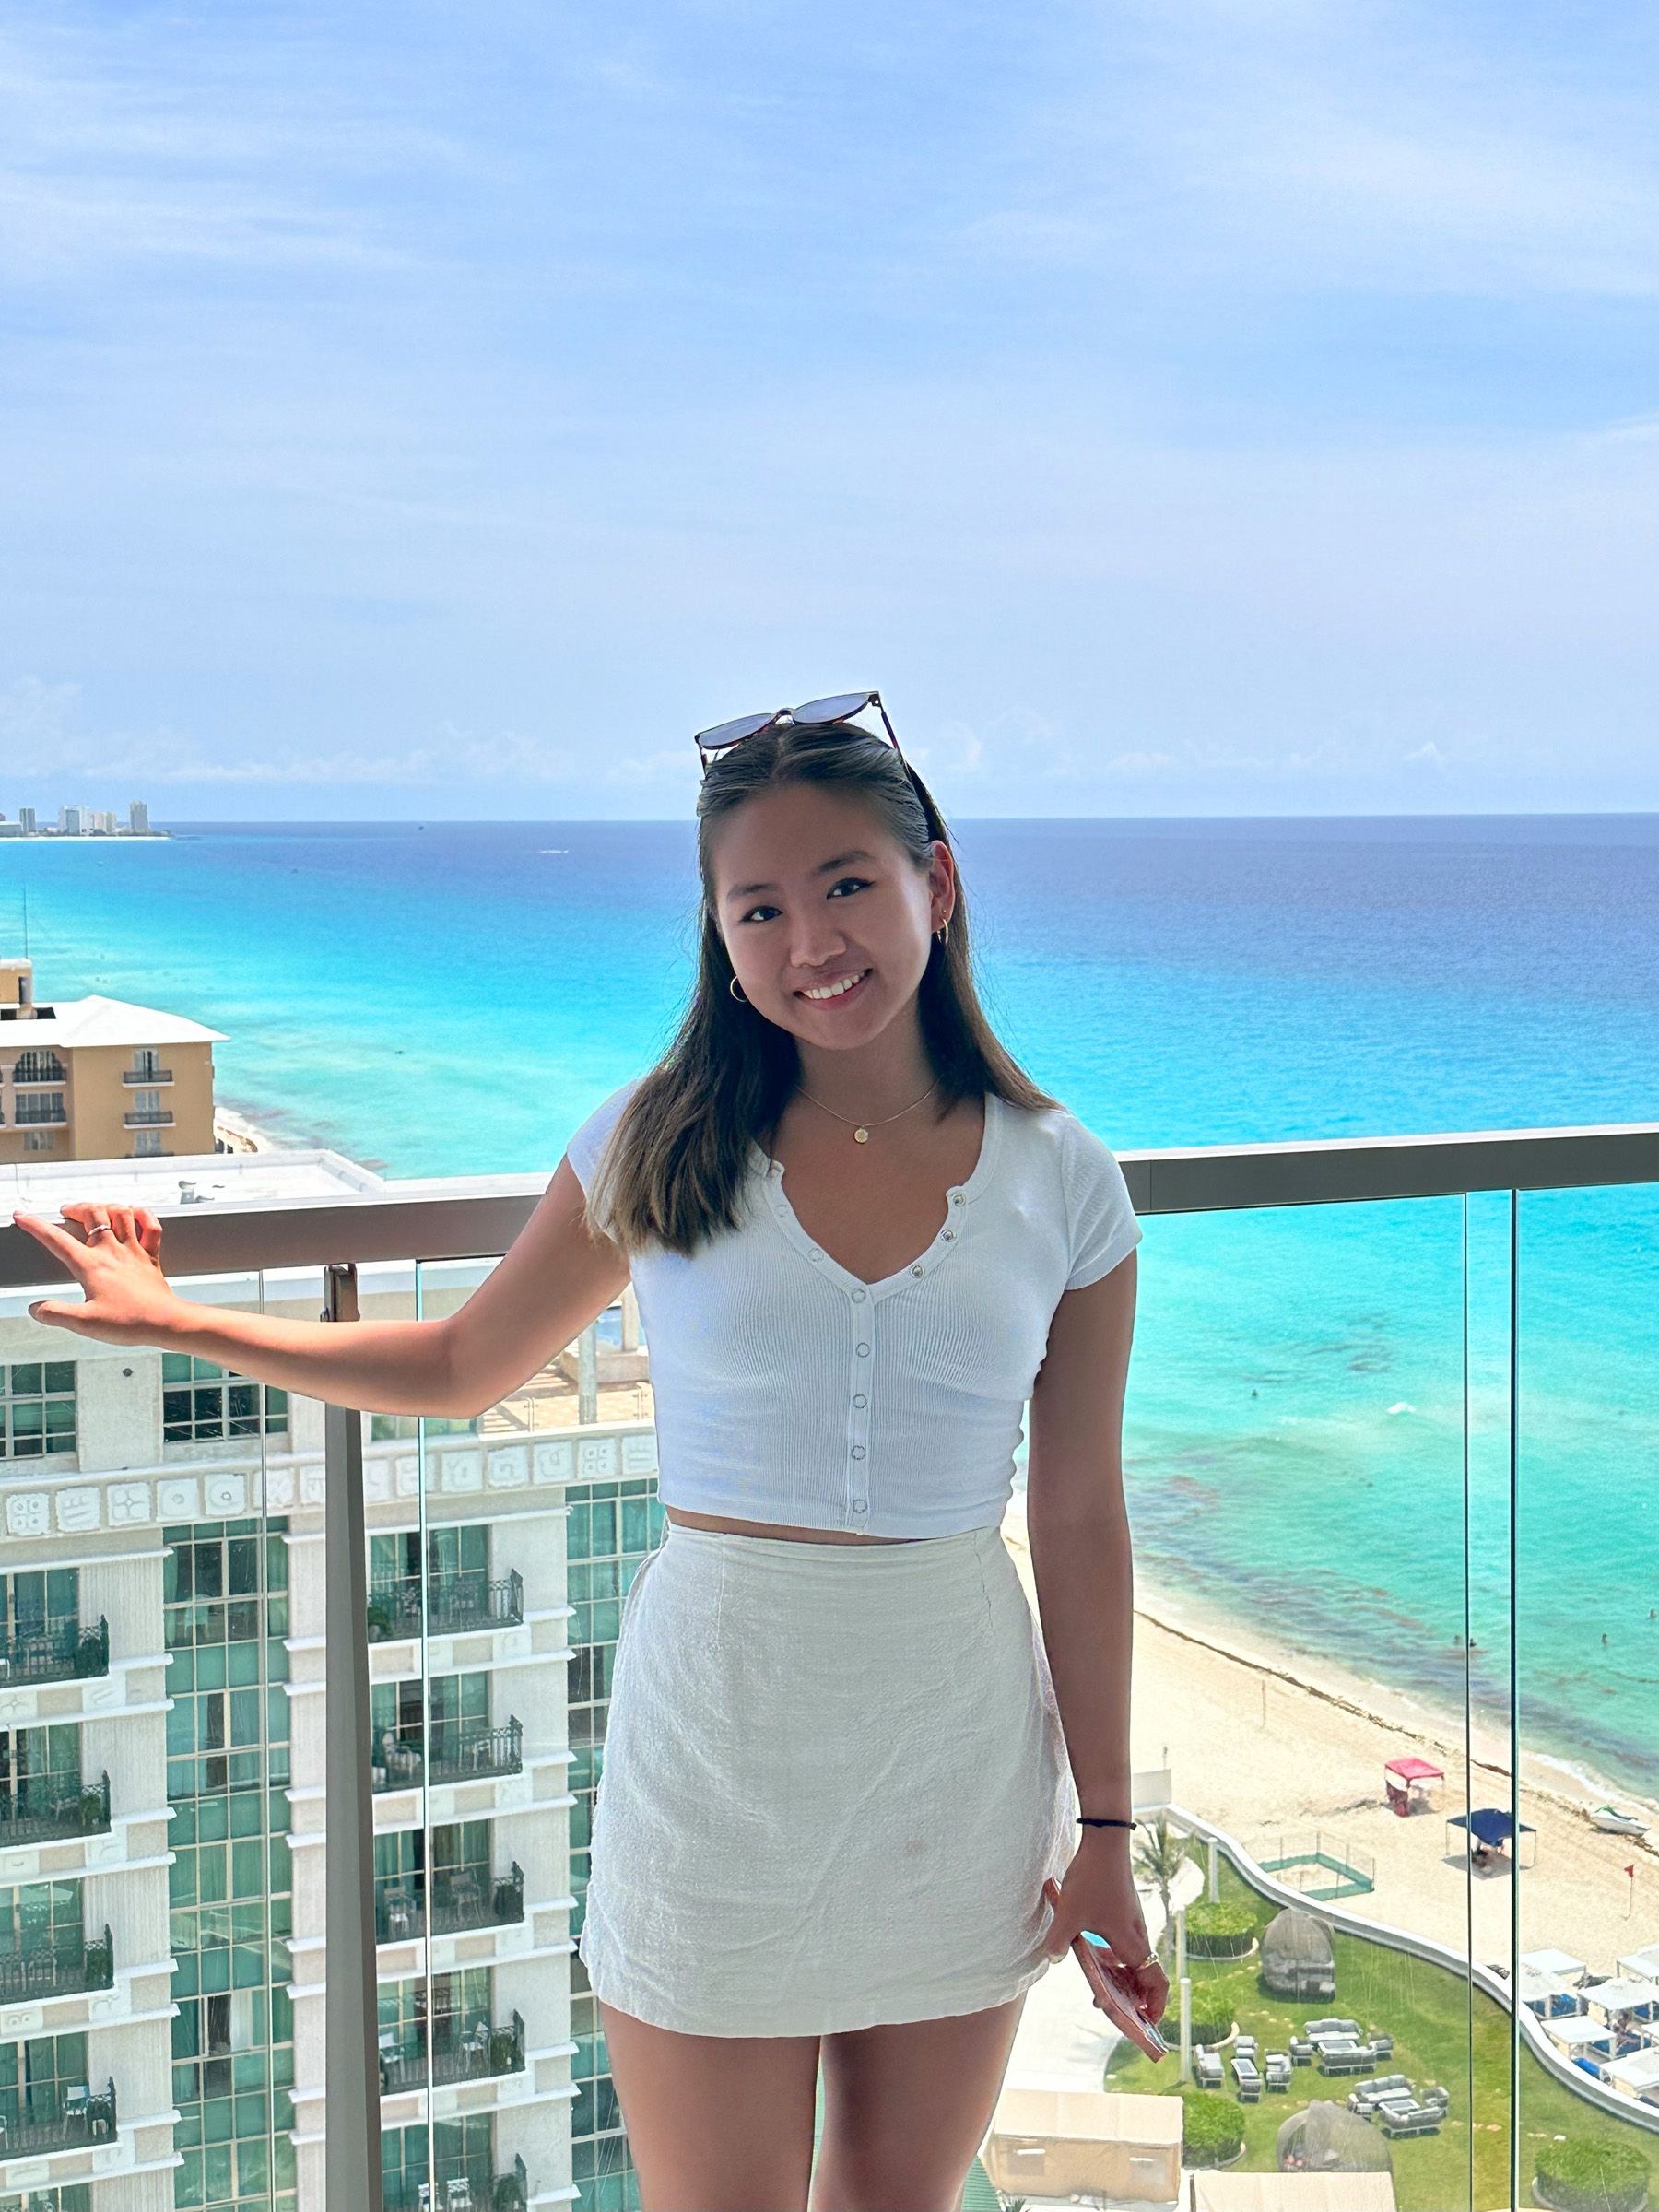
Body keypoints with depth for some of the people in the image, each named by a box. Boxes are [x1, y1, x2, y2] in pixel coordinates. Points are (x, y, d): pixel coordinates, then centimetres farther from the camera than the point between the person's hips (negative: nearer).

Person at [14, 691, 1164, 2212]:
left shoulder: (1057, 1183, -3)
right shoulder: (660, 1148, -4)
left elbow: (1080, 1520, 1)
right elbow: (463, 1368, 10)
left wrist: (1103, 1830, 3)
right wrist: (181, 1320, 7)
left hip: (961, 1747, 1)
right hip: (715, 1743, -1)